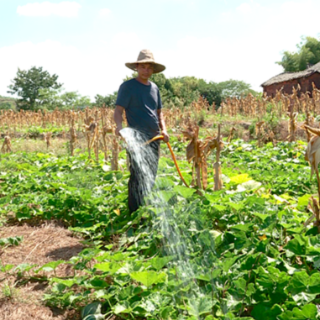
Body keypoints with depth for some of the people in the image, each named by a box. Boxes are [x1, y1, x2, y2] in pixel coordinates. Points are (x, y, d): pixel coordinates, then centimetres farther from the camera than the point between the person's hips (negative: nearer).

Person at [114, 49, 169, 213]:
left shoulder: (154, 88, 17)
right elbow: (118, 110, -10)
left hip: (154, 139, 7)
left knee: (150, 177, 13)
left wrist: (164, 129, 7)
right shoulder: (128, 86, -3)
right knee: (138, 178, -9)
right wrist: (119, 125, -30)